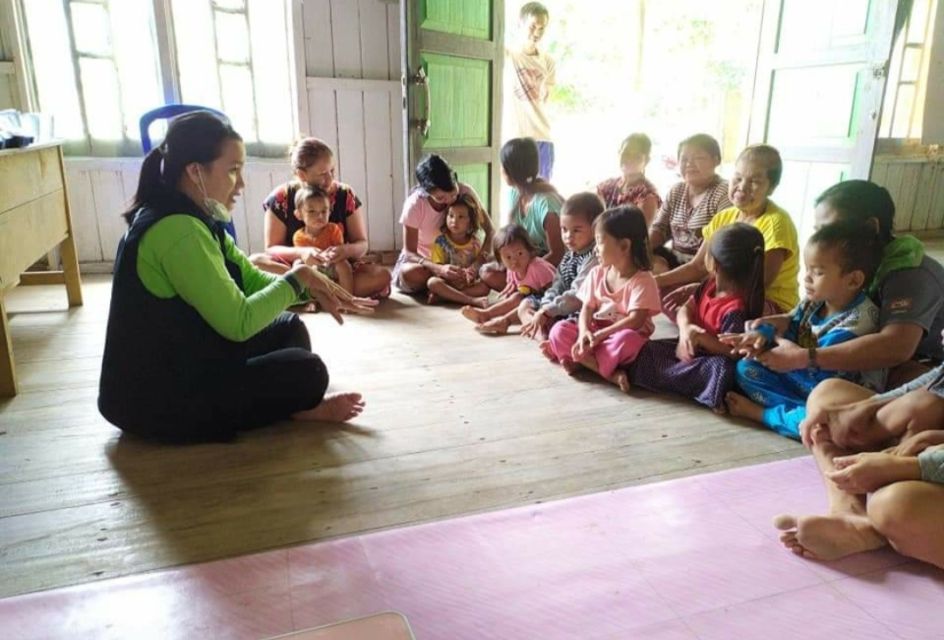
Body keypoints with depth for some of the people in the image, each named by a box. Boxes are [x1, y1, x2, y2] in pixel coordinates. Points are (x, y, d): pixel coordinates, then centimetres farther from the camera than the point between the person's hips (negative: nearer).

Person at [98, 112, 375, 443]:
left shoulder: (195, 221, 6)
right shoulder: (177, 230, -26)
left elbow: (253, 280, 8)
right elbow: (238, 322, -28)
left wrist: (312, 286, -10)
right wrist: (298, 277, -15)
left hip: (179, 368, 10)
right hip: (158, 400, -10)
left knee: (289, 329, 11)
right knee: (308, 373, -11)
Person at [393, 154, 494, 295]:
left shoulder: (465, 191, -21)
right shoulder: (414, 205, -27)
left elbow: (489, 230, -17)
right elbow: (409, 252, -23)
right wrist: (440, 269, -43)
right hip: (422, 258, -2)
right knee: (410, 274, -36)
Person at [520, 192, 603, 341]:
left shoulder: (594, 258, -19)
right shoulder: (569, 256, 12)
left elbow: (577, 296, -26)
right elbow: (557, 286, 8)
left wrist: (546, 312, -26)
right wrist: (545, 309, -12)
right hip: (563, 308, 11)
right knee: (526, 304, 9)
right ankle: (544, 337, -15)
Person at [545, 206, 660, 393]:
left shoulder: (642, 280, -12)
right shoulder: (597, 274, 6)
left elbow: (635, 320, -20)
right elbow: (587, 309, 1)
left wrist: (600, 334, -24)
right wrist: (584, 332, -20)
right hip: (596, 334, 6)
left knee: (627, 339, -40)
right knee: (559, 329, -19)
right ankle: (608, 372, -28)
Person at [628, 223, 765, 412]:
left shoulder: (735, 309, -27)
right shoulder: (710, 284, -3)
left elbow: (732, 352, -29)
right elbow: (686, 309, 2)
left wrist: (700, 336, -32)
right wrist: (686, 329, -19)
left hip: (710, 360, -8)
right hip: (691, 349, 8)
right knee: (645, 349, -4)